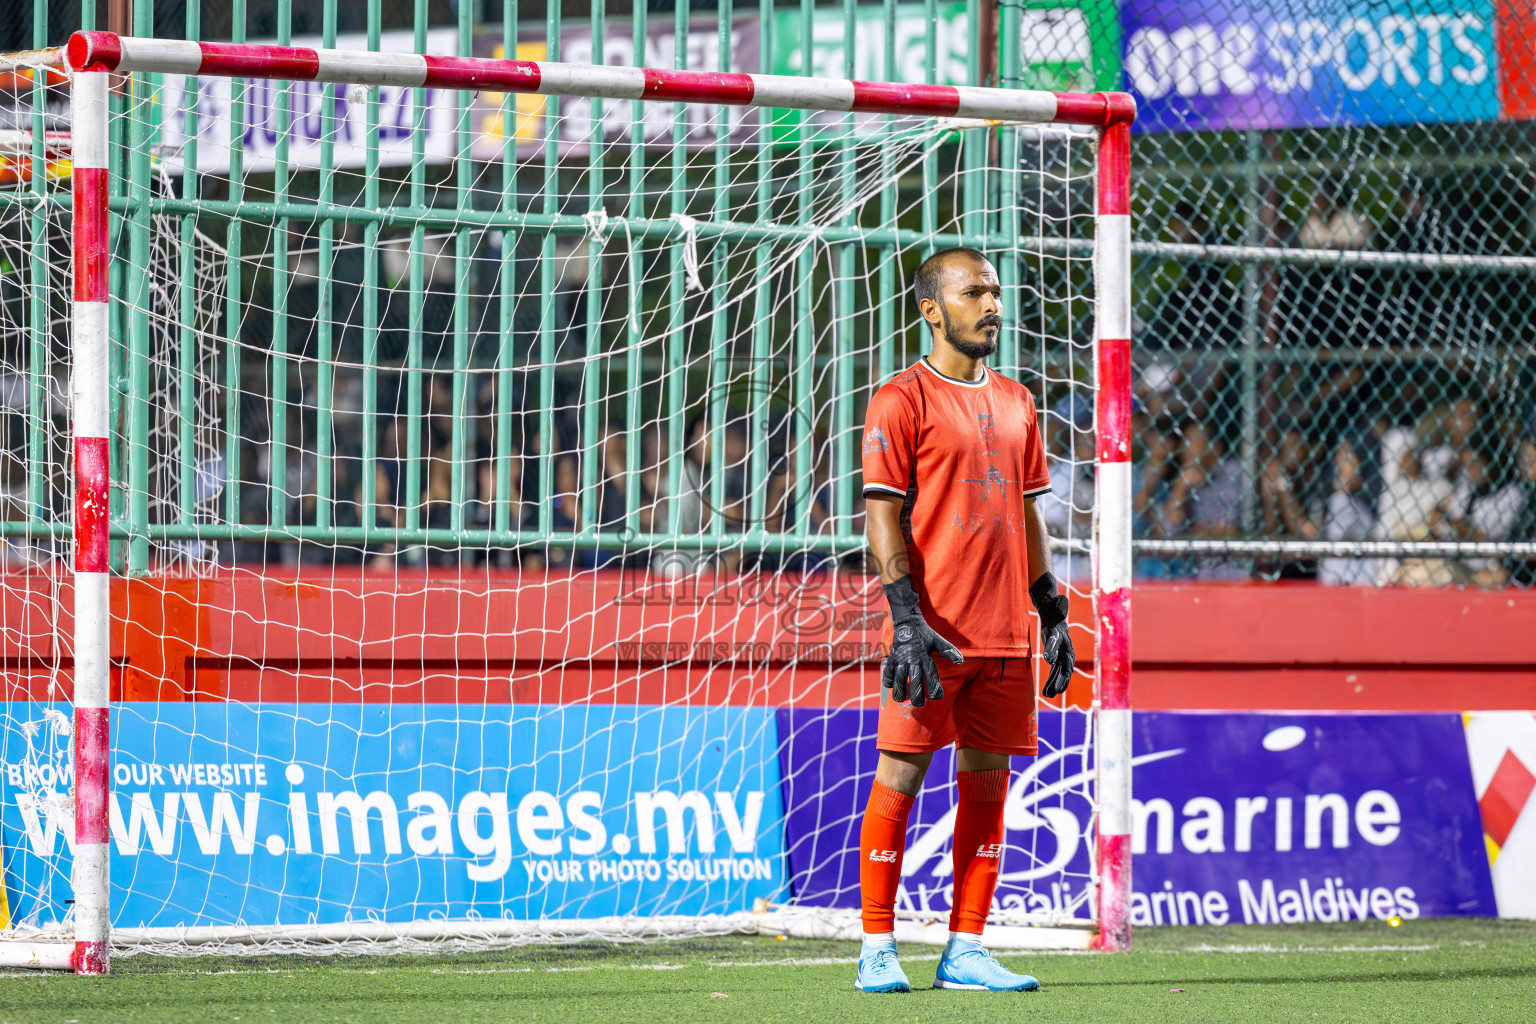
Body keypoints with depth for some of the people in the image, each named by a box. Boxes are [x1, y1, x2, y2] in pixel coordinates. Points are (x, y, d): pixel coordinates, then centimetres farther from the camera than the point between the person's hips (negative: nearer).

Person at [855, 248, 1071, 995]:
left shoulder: (1015, 404, 16)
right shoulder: (902, 400, -4)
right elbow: (883, 516, -7)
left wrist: (1052, 614, 15)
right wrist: (907, 619, -16)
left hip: (1004, 636, 6)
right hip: (933, 630, -6)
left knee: (987, 784, 5)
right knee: (900, 779, -5)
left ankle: (965, 951, 9)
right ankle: (878, 951, 0)